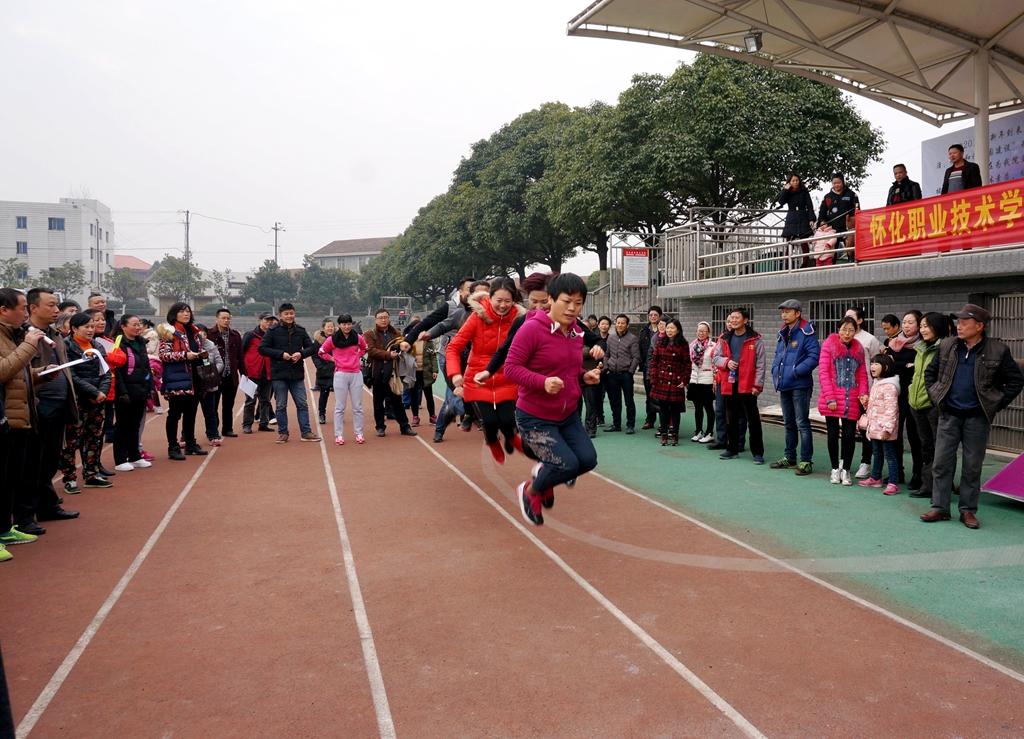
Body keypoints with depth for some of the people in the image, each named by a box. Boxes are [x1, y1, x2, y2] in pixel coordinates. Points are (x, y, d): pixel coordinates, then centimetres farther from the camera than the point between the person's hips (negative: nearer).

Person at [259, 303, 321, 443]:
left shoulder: (300, 331, 7)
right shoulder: (273, 331, -2)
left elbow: (312, 347, 10)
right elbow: (262, 348, -6)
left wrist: (301, 354, -10)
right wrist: (281, 354, -15)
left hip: (297, 374, 2)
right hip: (279, 375, -2)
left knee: (302, 404, 5)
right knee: (281, 406, 5)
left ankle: (306, 432, 11)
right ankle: (283, 433, 15)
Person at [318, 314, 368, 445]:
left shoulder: (358, 337, 4)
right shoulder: (332, 339, -2)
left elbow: (364, 348, 23)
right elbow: (321, 352, 9)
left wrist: (358, 356, 8)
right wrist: (332, 359, 0)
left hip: (356, 374, 2)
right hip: (340, 375, -2)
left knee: (357, 407, 6)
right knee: (340, 407, 2)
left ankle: (359, 434, 14)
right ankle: (339, 435, 6)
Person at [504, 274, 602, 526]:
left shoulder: (576, 332, 5)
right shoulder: (532, 328, -19)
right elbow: (511, 367, -20)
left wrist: (585, 376, -1)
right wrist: (543, 382, -34)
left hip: (568, 415, 7)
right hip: (534, 417, -7)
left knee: (588, 460, -1)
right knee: (567, 464, -15)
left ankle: (543, 471, 29)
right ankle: (530, 492, 16)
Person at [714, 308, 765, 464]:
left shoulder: (755, 339, -4)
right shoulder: (724, 338, 10)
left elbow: (760, 364, -5)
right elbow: (716, 357, 14)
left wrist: (758, 384, -11)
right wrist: (726, 362, -8)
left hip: (747, 385, -5)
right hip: (729, 384, 5)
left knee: (753, 419, -2)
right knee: (731, 419, 13)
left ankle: (757, 452, 4)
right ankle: (732, 449, 25)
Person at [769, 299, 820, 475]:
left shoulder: (806, 332, -11)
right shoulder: (783, 333, 14)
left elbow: (814, 356, -19)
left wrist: (796, 371, -21)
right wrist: (775, 370, 6)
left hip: (800, 385, -8)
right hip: (784, 385, 8)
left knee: (802, 423, -5)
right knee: (788, 423, 17)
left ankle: (806, 461, 1)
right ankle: (790, 457, 28)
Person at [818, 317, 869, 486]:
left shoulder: (858, 349, 11)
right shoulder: (829, 345, -2)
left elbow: (862, 375, 12)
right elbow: (823, 372, -6)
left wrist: (863, 393, -5)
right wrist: (830, 398, -12)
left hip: (851, 401, 3)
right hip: (832, 401, -3)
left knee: (850, 435, 1)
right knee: (833, 434, 5)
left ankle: (846, 470, 14)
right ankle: (835, 469, 18)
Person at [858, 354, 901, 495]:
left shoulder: (889, 386, -18)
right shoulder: (876, 384, 13)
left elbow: (891, 409, -23)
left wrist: (887, 428, -26)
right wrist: (866, 421, 22)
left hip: (884, 429, -10)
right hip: (874, 428, 10)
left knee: (889, 455, -4)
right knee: (876, 453, 20)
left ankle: (893, 483, -1)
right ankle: (875, 478, 31)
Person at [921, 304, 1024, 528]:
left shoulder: (997, 351, -6)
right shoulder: (947, 346, 2)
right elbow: (930, 372, 15)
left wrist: (996, 404, -4)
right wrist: (935, 396, 6)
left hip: (977, 417, -2)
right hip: (949, 415, 2)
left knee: (972, 466, 6)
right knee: (941, 462, 2)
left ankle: (968, 510, 17)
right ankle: (940, 508, 10)